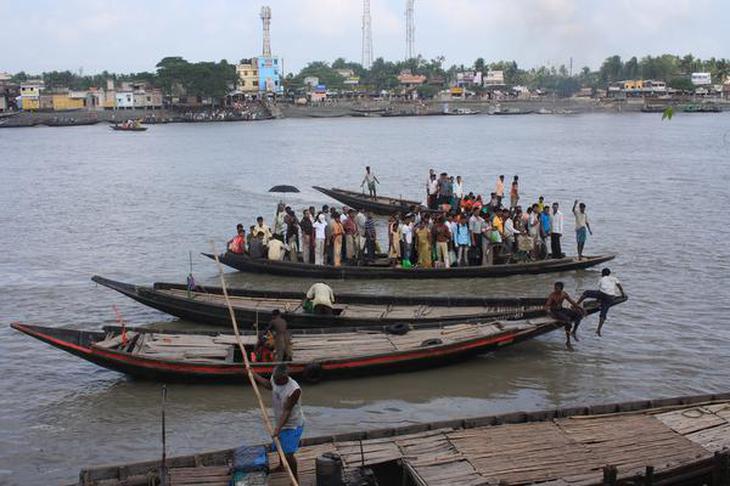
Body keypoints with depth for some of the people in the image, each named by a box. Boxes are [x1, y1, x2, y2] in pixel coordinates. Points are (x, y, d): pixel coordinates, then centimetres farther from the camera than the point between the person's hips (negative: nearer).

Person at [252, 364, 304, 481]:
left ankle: (295, 477, 13)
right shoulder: (275, 378, -12)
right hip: (279, 422, 8)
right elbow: (269, 385, 14)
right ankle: (282, 465, 53)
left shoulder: (294, 390, -34)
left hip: (292, 425, -8)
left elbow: (287, 411, -30)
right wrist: (254, 375, 14)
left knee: (288, 453, -7)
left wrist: (278, 427, -34)